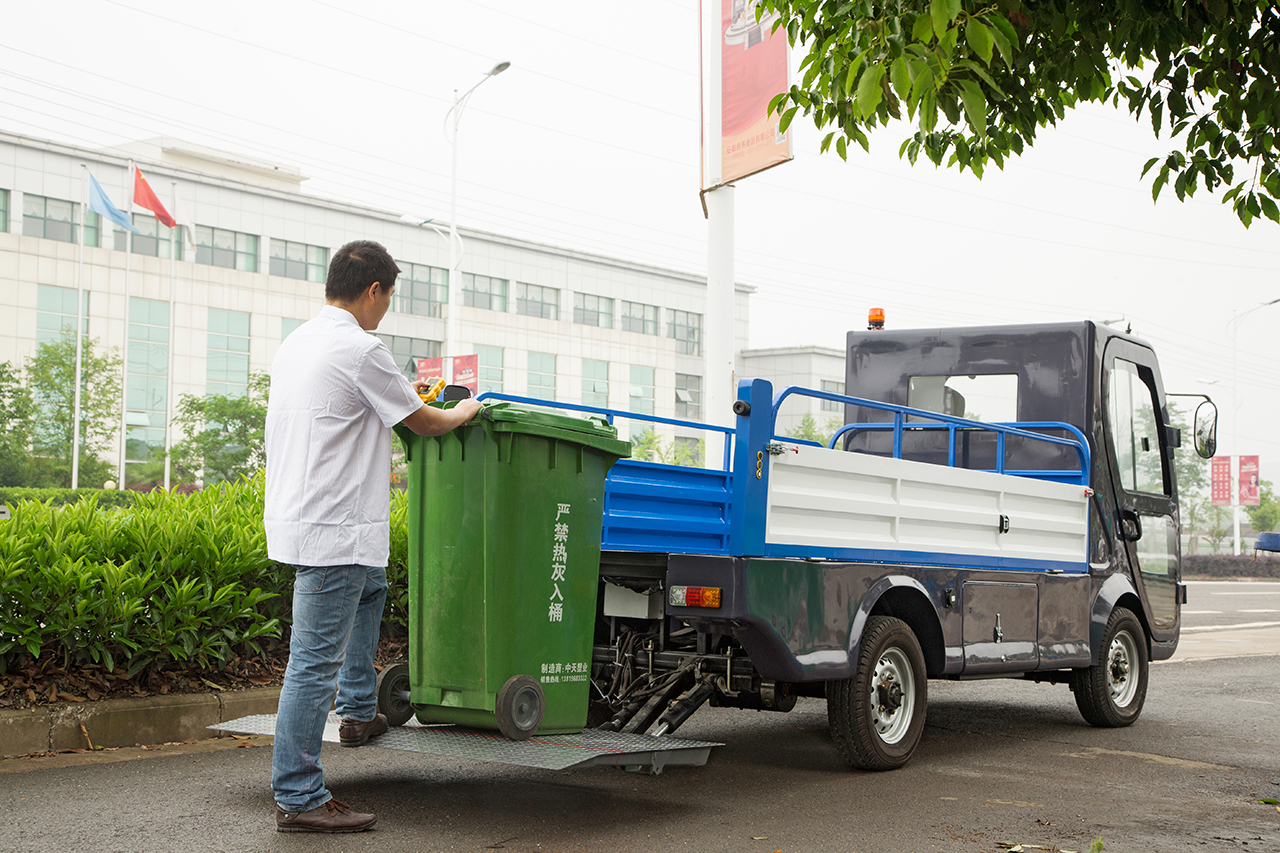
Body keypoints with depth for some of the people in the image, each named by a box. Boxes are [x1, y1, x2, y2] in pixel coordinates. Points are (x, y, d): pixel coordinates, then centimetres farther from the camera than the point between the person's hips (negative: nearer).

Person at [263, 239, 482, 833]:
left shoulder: (295, 344, 13)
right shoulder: (360, 350, -15)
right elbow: (423, 423, -5)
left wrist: (397, 392, 35)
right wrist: (464, 411, 16)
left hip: (295, 515, 10)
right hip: (331, 528, -10)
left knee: (371, 588, 33)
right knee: (315, 662, -6)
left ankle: (358, 712, 36)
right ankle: (298, 799, -1)